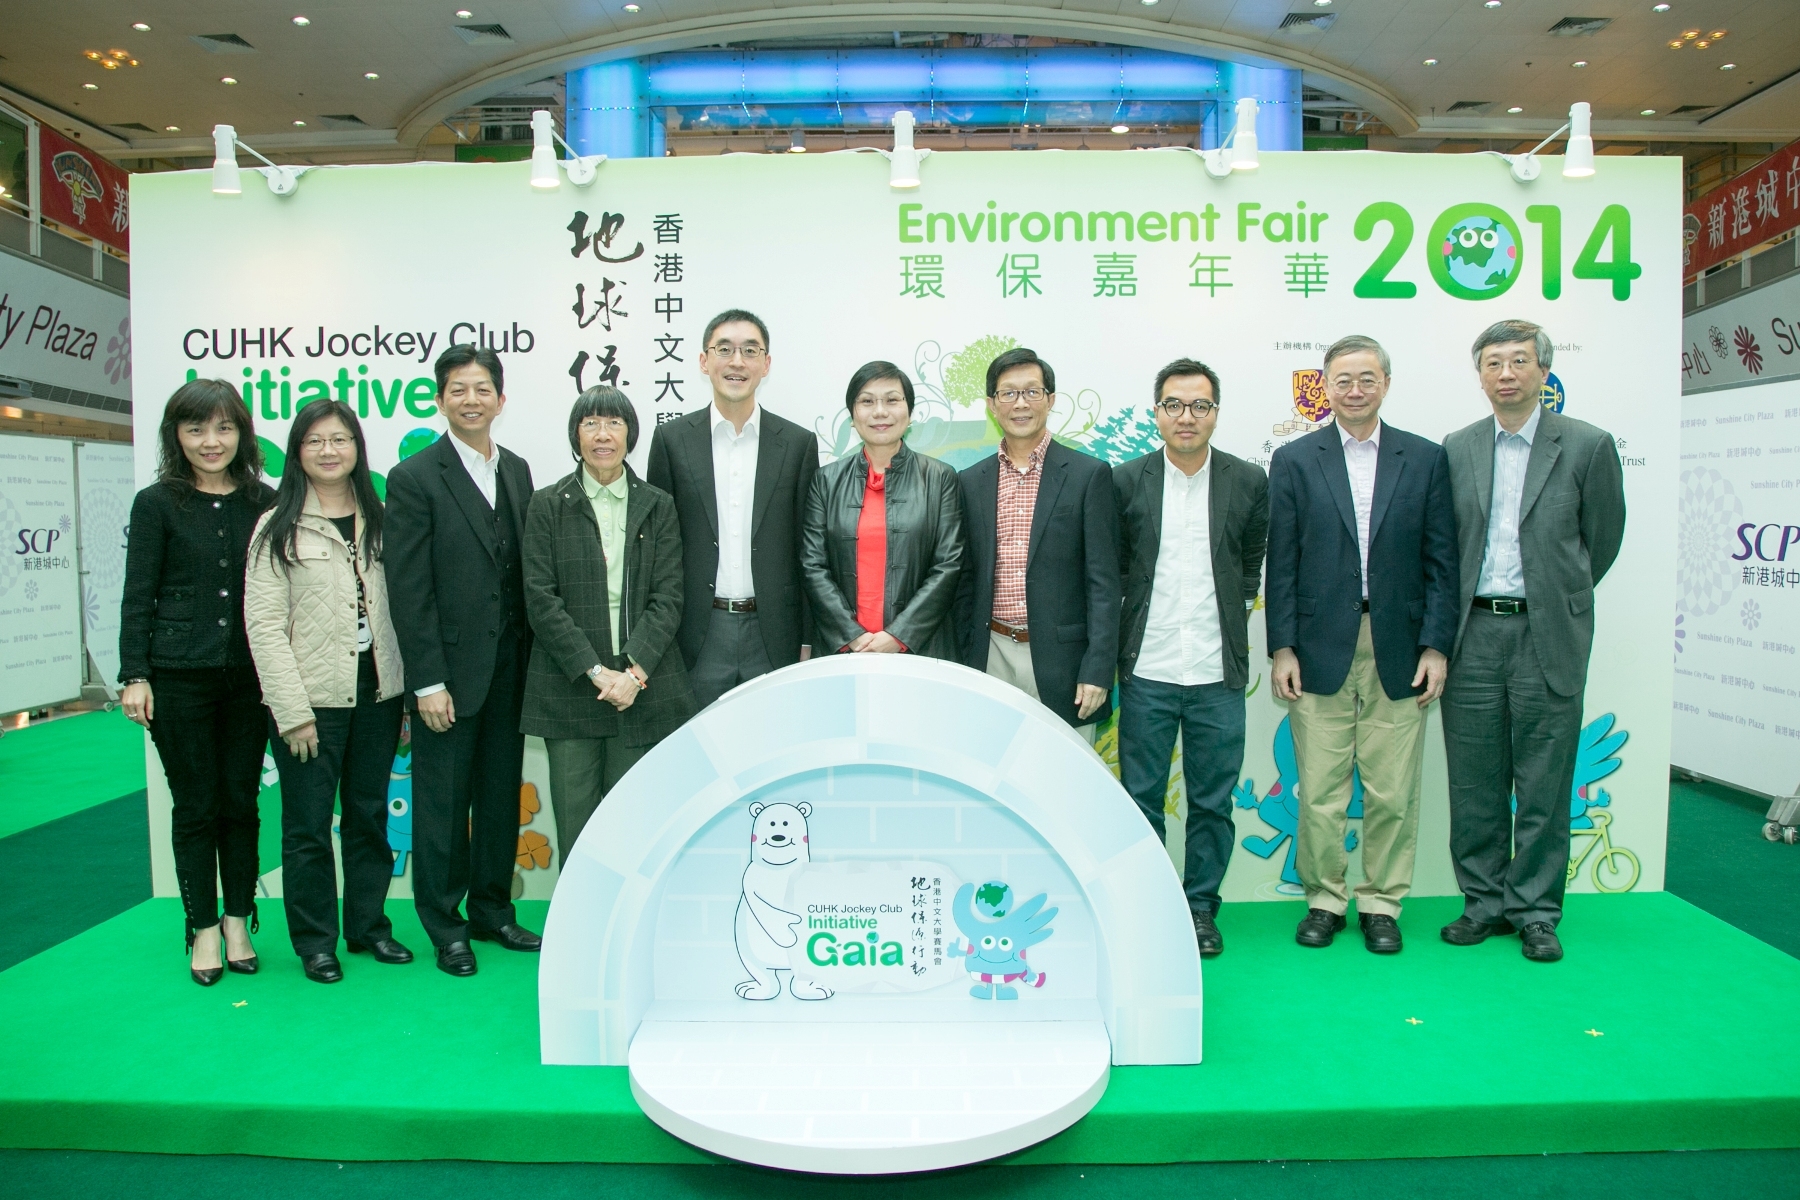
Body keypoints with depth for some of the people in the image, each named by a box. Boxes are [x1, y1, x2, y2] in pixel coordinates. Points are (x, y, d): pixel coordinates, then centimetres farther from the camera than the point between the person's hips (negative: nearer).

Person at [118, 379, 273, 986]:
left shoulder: (263, 502, 5)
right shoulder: (157, 504, -1)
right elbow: (138, 596, -1)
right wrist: (134, 677, -6)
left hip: (249, 677, 2)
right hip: (179, 678, -2)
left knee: (241, 800, 9)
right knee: (195, 804, 7)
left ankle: (238, 923, 22)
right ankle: (204, 928, 20)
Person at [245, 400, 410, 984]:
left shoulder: (378, 521, 10)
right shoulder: (279, 528, -2)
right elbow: (264, 625, -7)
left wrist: (404, 689, 1)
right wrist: (292, 710, -13)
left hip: (377, 695, 4)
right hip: (312, 699, -4)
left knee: (370, 816, 13)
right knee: (308, 825, 5)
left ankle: (369, 925, 27)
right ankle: (315, 941, 19)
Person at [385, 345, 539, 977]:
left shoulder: (517, 471, 10)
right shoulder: (414, 478, -7)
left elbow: (527, 569, 10)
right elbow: (410, 589, -10)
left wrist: (532, 657, 5)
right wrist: (428, 681, -14)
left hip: (510, 666, 5)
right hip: (450, 669, -5)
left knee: (501, 795, 14)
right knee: (442, 801, 6)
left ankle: (492, 910, 29)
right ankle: (445, 925, 21)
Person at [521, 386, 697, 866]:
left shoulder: (658, 507, 9)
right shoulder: (548, 506, 7)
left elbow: (668, 597, 2)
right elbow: (540, 598, -2)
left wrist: (634, 671, -12)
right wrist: (595, 671, -11)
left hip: (643, 687, 0)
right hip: (569, 687, 0)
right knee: (575, 825, 3)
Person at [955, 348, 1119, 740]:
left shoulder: (1089, 475, -1)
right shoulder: (972, 482, 9)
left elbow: (1103, 581, -4)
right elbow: (966, 579, 12)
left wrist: (1097, 670, -11)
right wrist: (964, 663, 8)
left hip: (1060, 659, -3)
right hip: (993, 656, 3)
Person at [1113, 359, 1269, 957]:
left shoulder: (1249, 482, 3)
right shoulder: (1125, 481, 1)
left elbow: (1252, 566, 13)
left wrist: (1230, 617, 8)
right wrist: (1113, 650, 5)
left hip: (1217, 672, 1)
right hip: (1147, 669, 0)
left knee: (1212, 801, 9)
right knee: (1141, 799, 7)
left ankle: (1200, 906, 25)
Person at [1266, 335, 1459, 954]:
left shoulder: (1426, 459, 7)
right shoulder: (1294, 461, 5)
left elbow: (1441, 561, 5)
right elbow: (1281, 564, 2)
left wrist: (1435, 646, -2)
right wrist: (1282, 648, -4)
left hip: (1398, 651, 1)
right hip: (1320, 650, -1)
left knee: (1393, 792, 6)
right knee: (1319, 792, 4)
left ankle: (1381, 903, 22)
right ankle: (1324, 899, 21)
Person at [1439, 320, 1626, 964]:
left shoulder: (1588, 445, 0)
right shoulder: (1456, 449, 8)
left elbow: (1601, 541, 7)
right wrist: (1457, 617, 10)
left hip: (1547, 635, -2)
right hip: (1471, 634, 2)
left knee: (1543, 785, 5)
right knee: (1474, 782, 8)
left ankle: (1535, 911, 18)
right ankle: (1484, 901, 21)